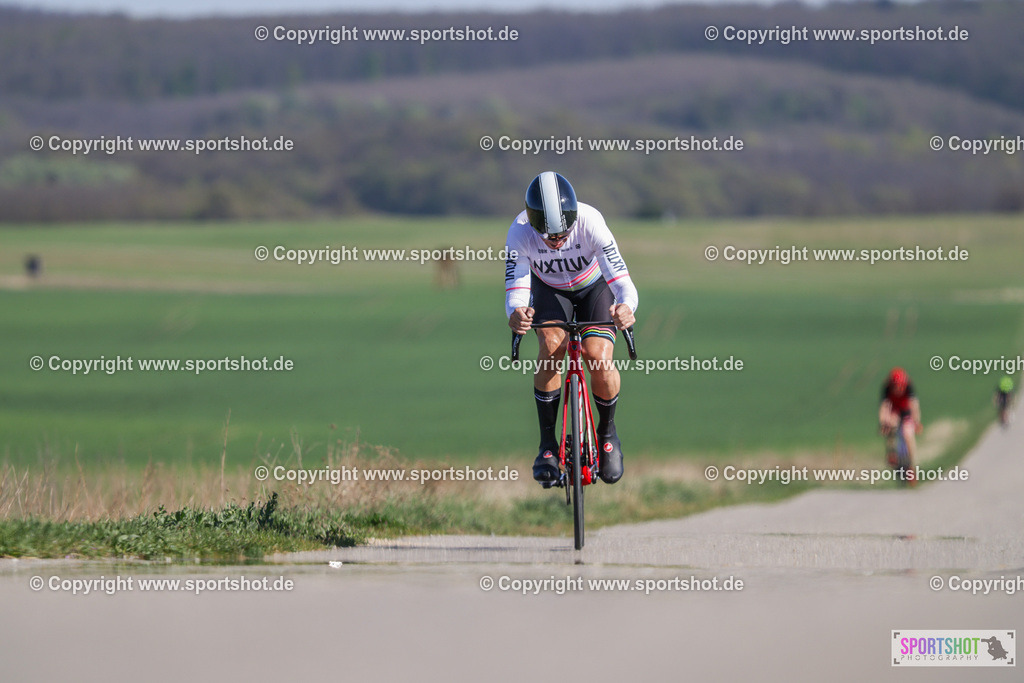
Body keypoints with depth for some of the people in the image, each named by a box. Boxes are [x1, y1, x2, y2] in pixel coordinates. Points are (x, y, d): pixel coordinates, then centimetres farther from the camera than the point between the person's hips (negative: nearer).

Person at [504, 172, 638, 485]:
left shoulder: (589, 222, -37)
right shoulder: (520, 232, -33)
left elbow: (620, 276, -41)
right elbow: (516, 285, -36)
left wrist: (626, 306, -64)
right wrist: (515, 313, -60)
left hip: (594, 287, -1)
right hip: (549, 289, 1)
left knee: (599, 359, -22)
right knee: (552, 345, -27)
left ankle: (607, 432, 8)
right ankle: (547, 444, -14)